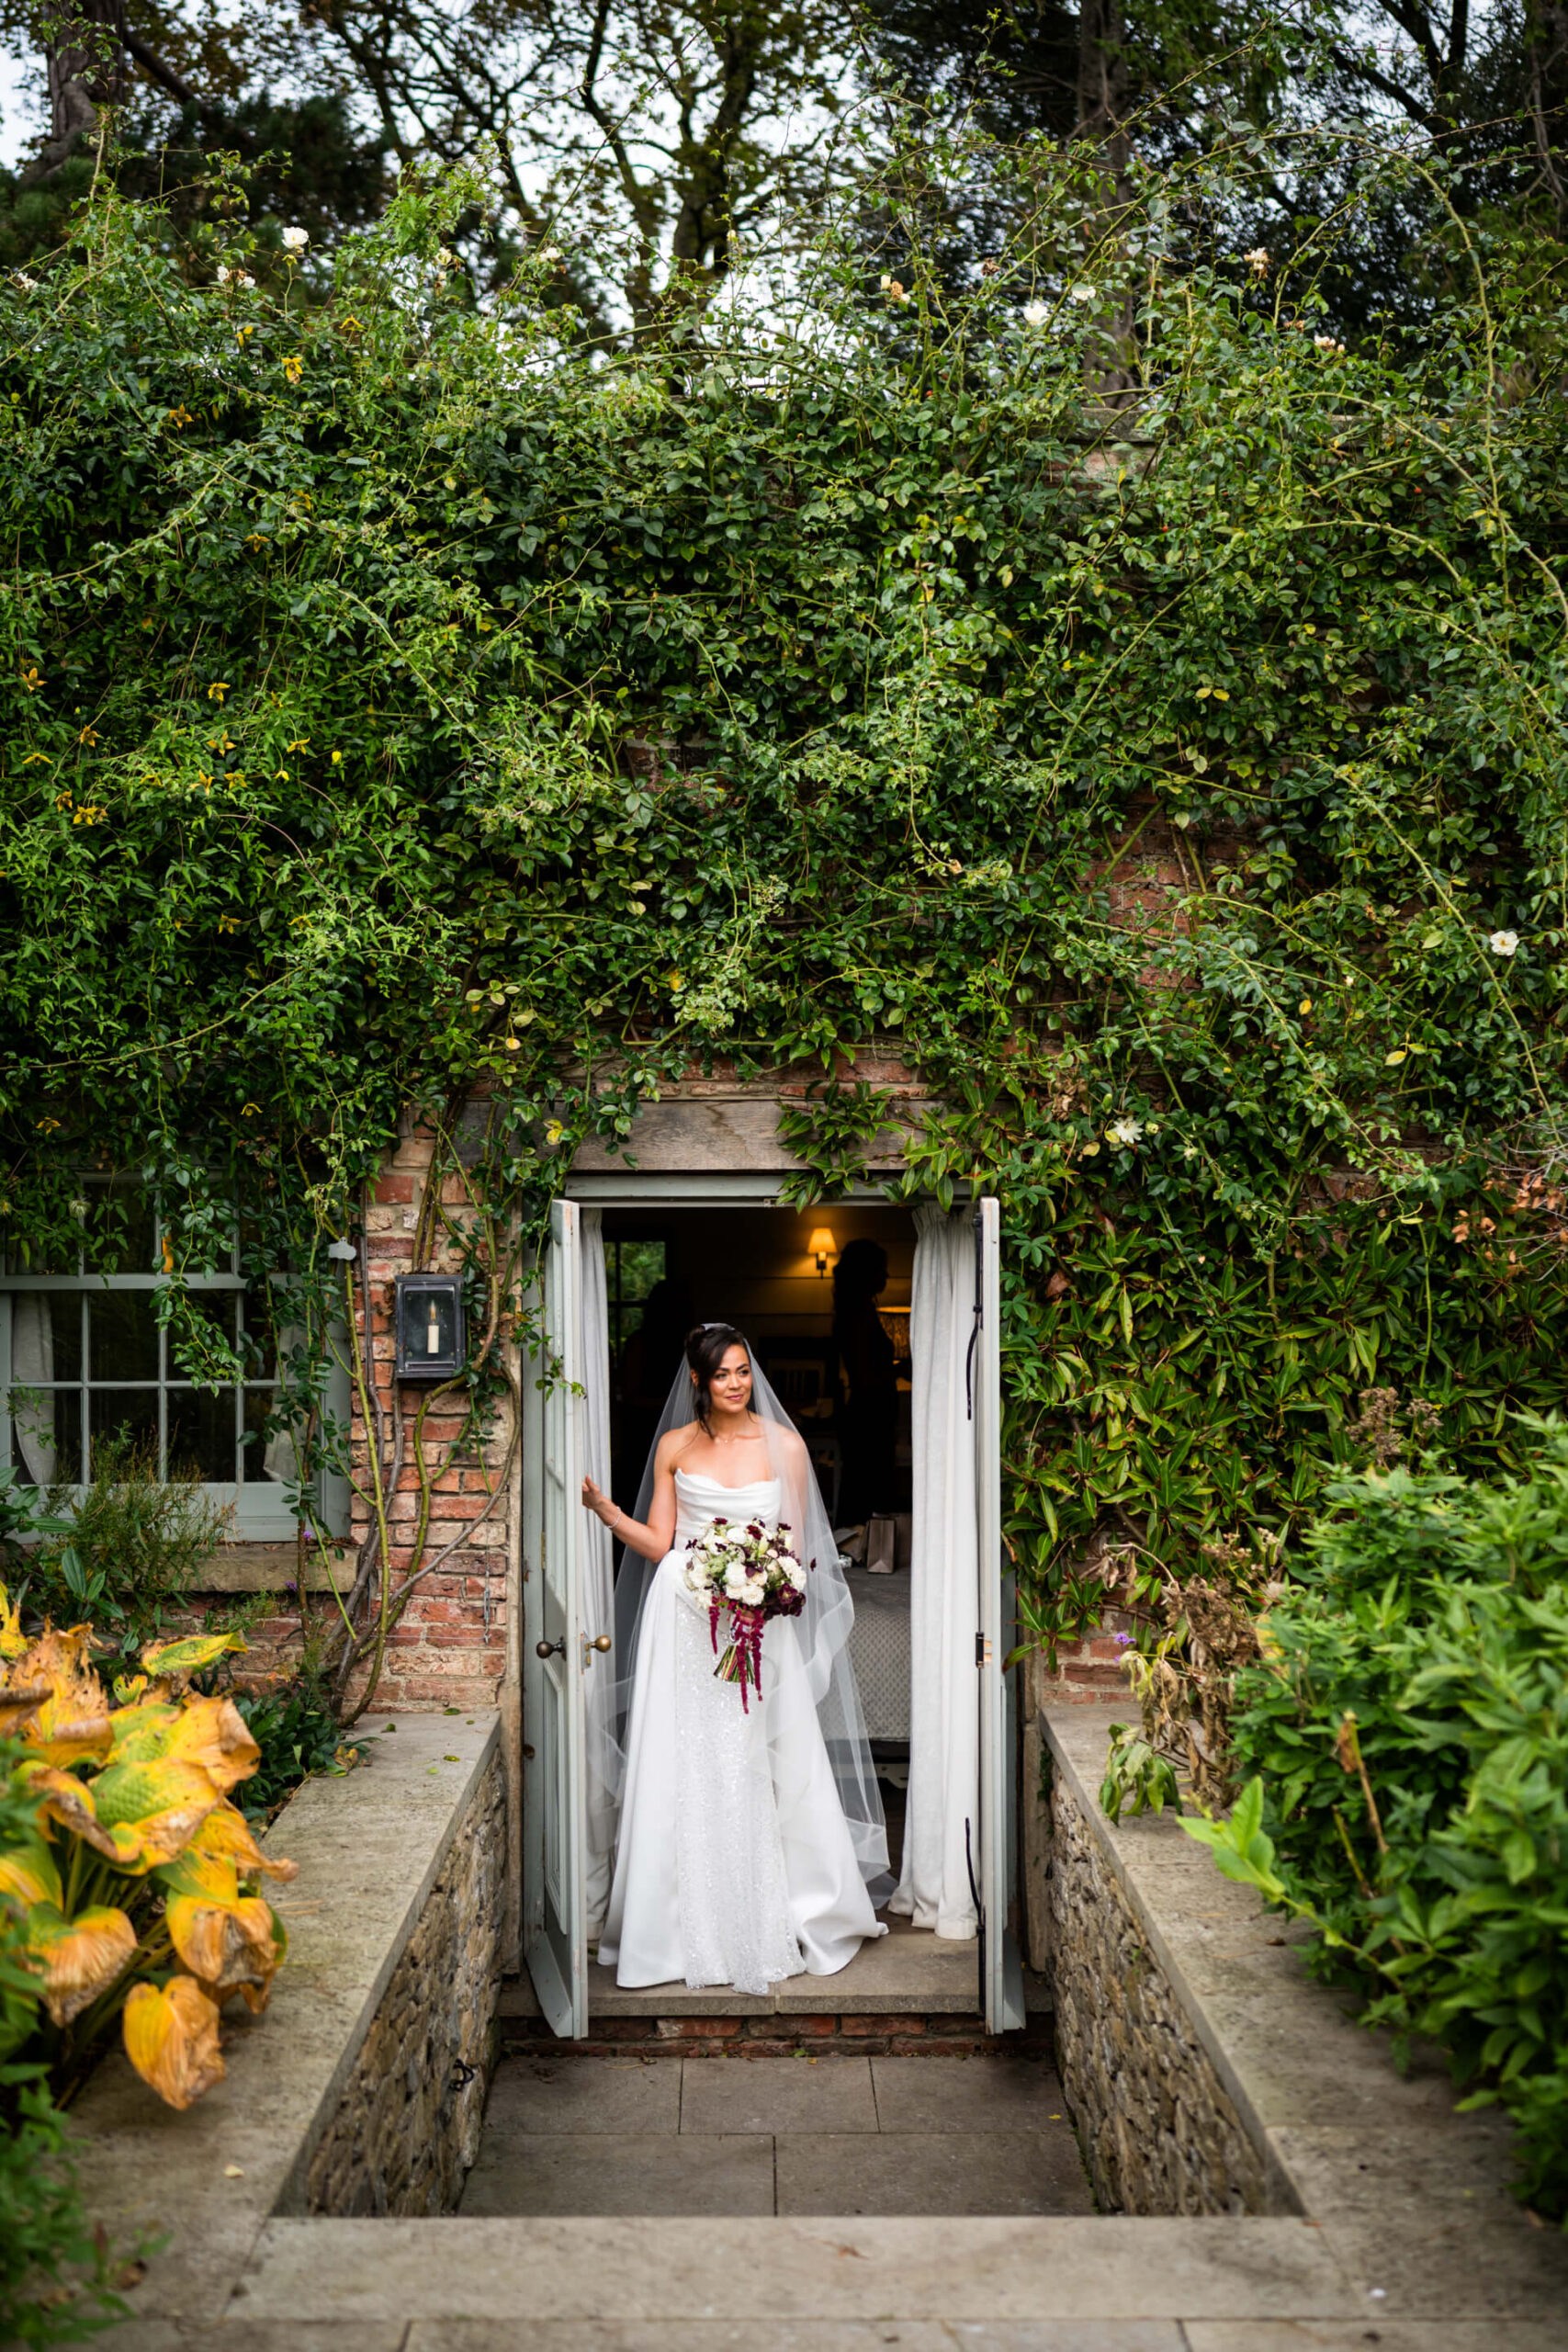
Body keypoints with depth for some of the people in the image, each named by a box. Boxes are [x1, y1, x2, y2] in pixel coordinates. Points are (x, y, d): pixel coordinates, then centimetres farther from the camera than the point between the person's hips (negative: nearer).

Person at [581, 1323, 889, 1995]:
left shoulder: (784, 1446, 2)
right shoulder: (675, 1447, 5)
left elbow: (795, 1543, 4)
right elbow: (656, 1543, 4)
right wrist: (602, 1507, -7)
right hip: (684, 1618, 1)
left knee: (762, 1770, 1)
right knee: (686, 1770, 2)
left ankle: (778, 1917, 17)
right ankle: (690, 1924, 13)